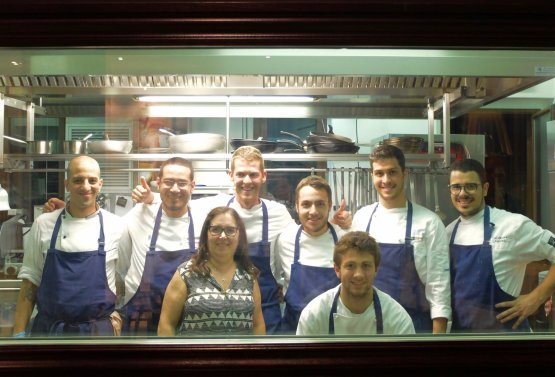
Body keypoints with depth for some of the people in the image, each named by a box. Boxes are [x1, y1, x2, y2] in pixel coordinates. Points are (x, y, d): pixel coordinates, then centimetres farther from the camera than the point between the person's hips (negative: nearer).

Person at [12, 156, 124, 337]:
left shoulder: (115, 226, -5)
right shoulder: (43, 224, -1)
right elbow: (30, 280, 2)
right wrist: (19, 333, 1)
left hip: (99, 329, -1)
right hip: (48, 329, 1)